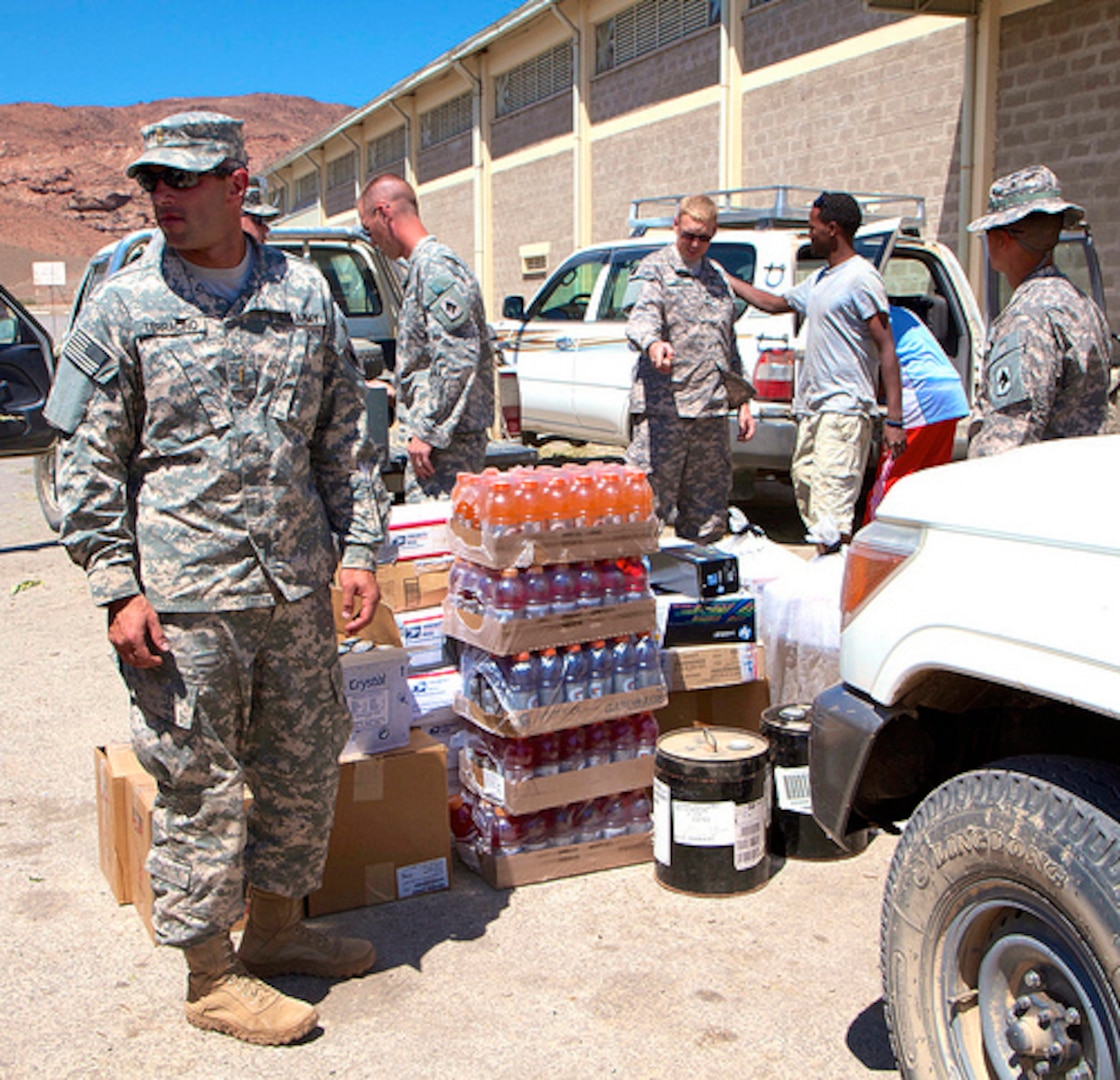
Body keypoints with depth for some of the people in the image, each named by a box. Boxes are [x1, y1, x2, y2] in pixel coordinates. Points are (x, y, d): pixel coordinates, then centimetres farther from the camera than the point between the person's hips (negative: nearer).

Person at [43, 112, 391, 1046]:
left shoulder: (303, 294, 8)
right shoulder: (124, 307, -1)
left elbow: (345, 438, 12)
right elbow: (89, 462, -1)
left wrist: (358, 548, 5)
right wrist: (117, 588, -8)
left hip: (298, 585, 4)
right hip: (184, 597, -4)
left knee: (305, 764, 14)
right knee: (199, 783, 4)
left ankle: (277, 924, 35)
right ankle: (211, 976, 21)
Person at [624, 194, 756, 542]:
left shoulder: (718, 278, 20)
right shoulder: (655, 268, 0)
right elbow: (642, 316, -20)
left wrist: (742, 401, 19)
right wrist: (652, 344, -42)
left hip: (711, 410, 6)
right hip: (663, 408, -6)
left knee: (708, 519, 11)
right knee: (649, 503, -9)